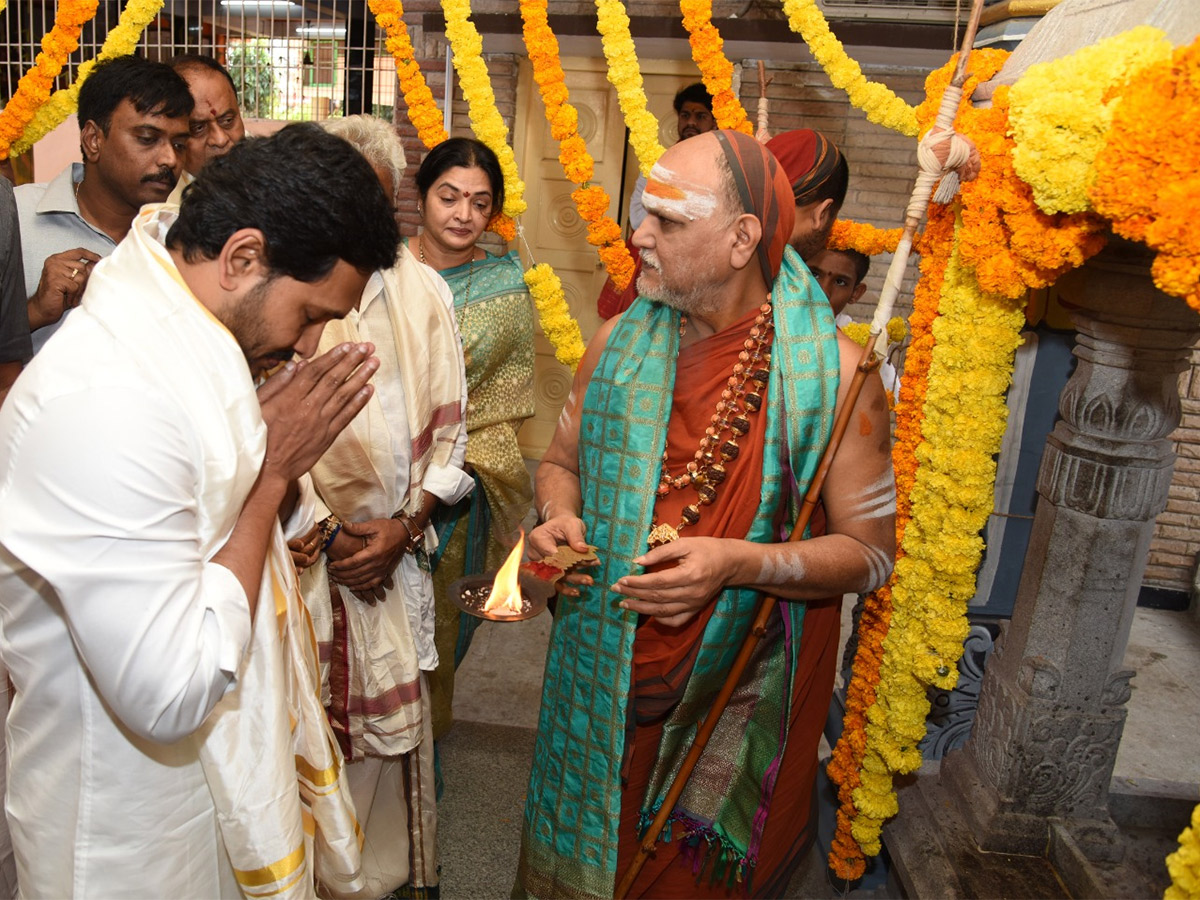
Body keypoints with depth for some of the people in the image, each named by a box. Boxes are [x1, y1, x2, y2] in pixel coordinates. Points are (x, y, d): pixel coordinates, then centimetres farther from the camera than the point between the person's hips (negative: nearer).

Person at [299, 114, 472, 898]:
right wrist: (317, 527, -8)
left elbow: (448, 429, 6)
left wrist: (404, 527, -5)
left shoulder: (424, 292, 4)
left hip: (392, 554, 2)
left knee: (386, 732, 11)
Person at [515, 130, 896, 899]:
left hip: (735, 702, -3)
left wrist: (738, 562, -26)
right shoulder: (622, 341, -3)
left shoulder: (830, 373, -15)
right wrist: (560, 518, -11)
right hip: (601, 684, 4)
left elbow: (870, 552, -12)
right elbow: (563, 462, 11)